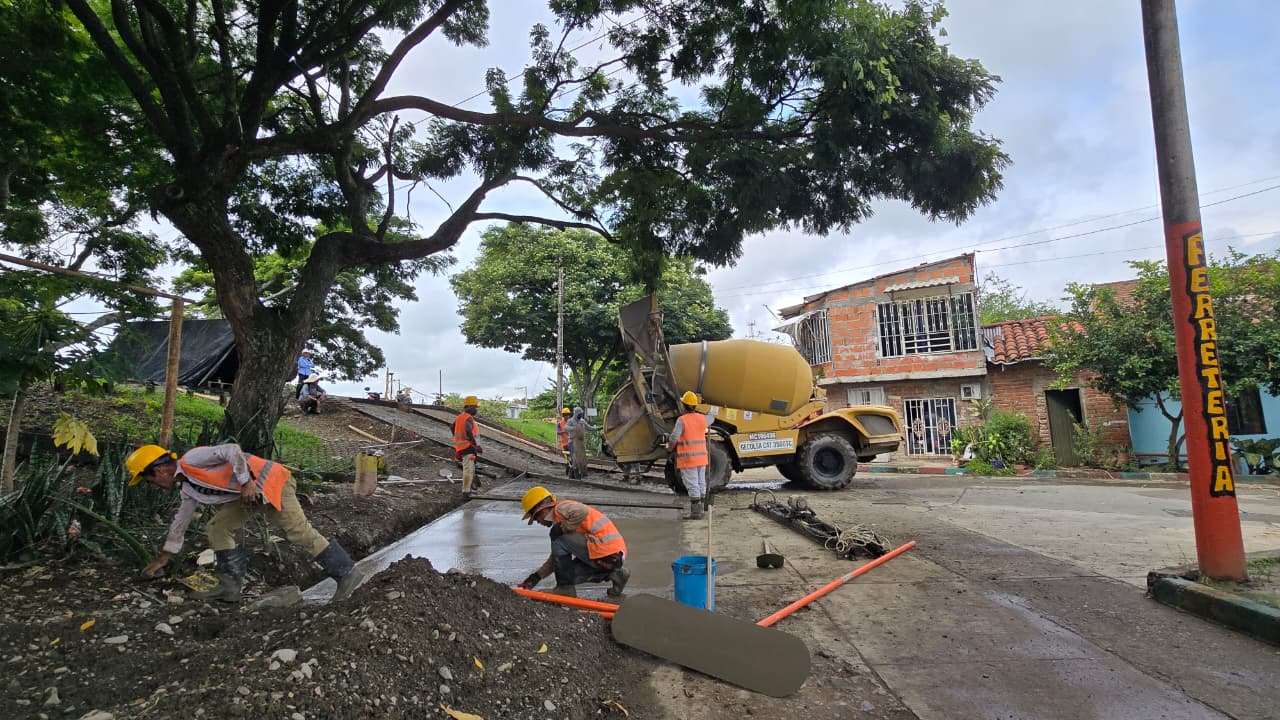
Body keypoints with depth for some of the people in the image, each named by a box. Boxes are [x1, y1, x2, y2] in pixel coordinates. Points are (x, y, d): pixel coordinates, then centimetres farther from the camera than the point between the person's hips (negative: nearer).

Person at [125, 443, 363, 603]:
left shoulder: (190, 460, -7)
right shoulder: (188, 489, 21)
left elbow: (231, 450, -19)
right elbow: (180, 523, 32)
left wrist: (246, 482, -22)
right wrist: (162, 559, 39)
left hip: (268, 482, -9)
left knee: (299, 532, -11)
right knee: (217, 528, 7)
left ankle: (346, 573, -7)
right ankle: (230, 586, 11)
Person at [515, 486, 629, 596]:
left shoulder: (561, 507, -6)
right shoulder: (558, 519, 24)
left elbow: (582, 512, -29)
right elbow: (558, 557, 29)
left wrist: (563, 527, -14)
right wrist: (537, 576, 25)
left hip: (607, 553, -10)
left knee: (559, 539, -6)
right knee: (568, 573, 19)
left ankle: (564, 588, 4)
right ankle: (613, 573, 11)